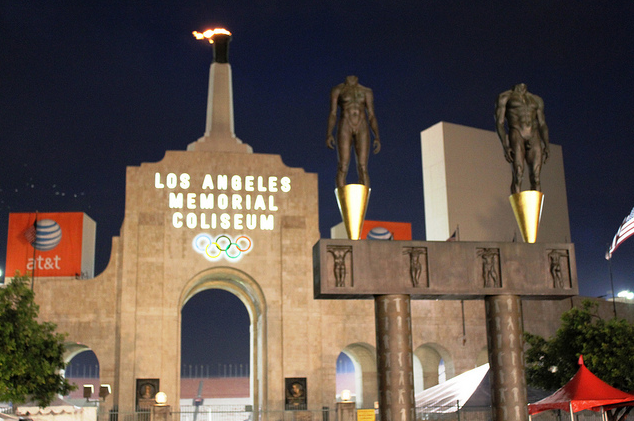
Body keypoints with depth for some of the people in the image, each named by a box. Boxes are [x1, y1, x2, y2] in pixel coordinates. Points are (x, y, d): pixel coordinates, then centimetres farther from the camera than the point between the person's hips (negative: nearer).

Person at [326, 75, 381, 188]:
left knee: (363, 168, -8)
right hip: (345, 127, -2)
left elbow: (371, 115, 13)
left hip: (362, 129, 2)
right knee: (343, 167, -13)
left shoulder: (366, 91, 17)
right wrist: (329, 134, -10)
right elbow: (333, 113, 5)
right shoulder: (337, 90, 12)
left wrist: (377, 137, 2)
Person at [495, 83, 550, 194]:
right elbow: (499, 122, -2)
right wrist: (505, 146, -14)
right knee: (518, 176, -15)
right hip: (516, 137, -4)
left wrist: (546, 146, 5)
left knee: (535, 178, -7)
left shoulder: (536, 100, 21)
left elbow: (542, 124, 18)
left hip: (534, 139, 4)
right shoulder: (504, 97, 7)